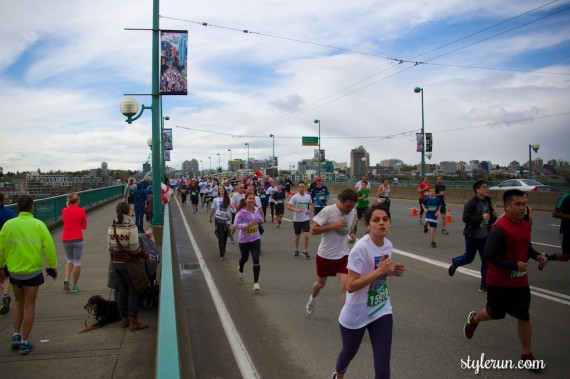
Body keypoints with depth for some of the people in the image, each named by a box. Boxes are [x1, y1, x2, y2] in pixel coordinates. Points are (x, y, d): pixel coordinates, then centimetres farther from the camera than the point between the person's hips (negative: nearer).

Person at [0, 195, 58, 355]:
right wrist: (53, 266, 3)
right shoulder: (38, 225, -10)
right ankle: (24, 343, 11)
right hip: (33, 271, -3)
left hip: (14, 271, 3)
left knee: (18, 302, 24)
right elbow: (49, 247, -10)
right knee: (29, 305, 8)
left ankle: (16, 336, 20)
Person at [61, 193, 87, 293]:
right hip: (77, 239, -4)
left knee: (70, 260, 23)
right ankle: (75, 286, 11)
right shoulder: (81, 211, -7)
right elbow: (84, 226, 0)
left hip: (65, 239, 4)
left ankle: (66, 279, 1)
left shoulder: (64, 211, 3)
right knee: (77, 262, 7)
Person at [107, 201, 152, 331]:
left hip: (116, 263, 6)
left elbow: (110, 248, 7)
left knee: (122, 291, 16)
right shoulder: (131, 227, -17)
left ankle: (124, 319, 25)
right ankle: (133, 322, 7)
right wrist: (147, 257, -5)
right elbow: (135, 249, -17)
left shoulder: (111, 227, 1)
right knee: (133, 291, 4)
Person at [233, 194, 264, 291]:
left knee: (256, 259, -11)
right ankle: (240, 269, 56)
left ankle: (256, 282, -4)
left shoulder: (256, 209, -1)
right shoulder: (241, 212, -17)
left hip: (255, 238, 2)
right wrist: (247, 225, -30)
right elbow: (235, 225, -18)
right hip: (244, 240, -2)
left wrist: (261, 220, -3)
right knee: (245, 258, 19)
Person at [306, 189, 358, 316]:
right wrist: (333, 226, -29)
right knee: (321, 283, 19)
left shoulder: (353, 213, -4)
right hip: (325, 255, -2)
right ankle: (312, 299, 51)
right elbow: (313, 230, -19)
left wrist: (352, 235, -6)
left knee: (345, 285, -11)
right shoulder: (328, 211, -20)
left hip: (343, 255, 3)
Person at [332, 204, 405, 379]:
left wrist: (393, 271, -8)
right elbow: (350, 286, -27)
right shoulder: (361, 248, -26)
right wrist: (379, 271, -33)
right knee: (349, 353, 23)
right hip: (356, 315, -4)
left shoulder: (388, 245, -5)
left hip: (381, 311, 5)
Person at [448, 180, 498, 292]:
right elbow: (465, 218, -23)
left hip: (485, 236, 6)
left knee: (486, 260, 3)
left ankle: (484, 285, 12)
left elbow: (491, 221, 18)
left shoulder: (488, 202, 8)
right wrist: (481, 217, -27)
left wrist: (494, 216, -4)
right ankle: (454, 263, 41)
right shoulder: (471, 203, -15)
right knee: (468, 258, 8)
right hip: (472, 236, -6)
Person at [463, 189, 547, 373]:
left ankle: (527, 355, 19)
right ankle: (474, 318, 45)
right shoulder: (499, 229, -24)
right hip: (499, 282, -6)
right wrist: (515, 265, -29)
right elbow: (489, 255, -24)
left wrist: (537, 255, -2)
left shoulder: (526, 226, 2)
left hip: (520, 281, 6)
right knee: (495, 313, 13)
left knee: (524, 316, 5)